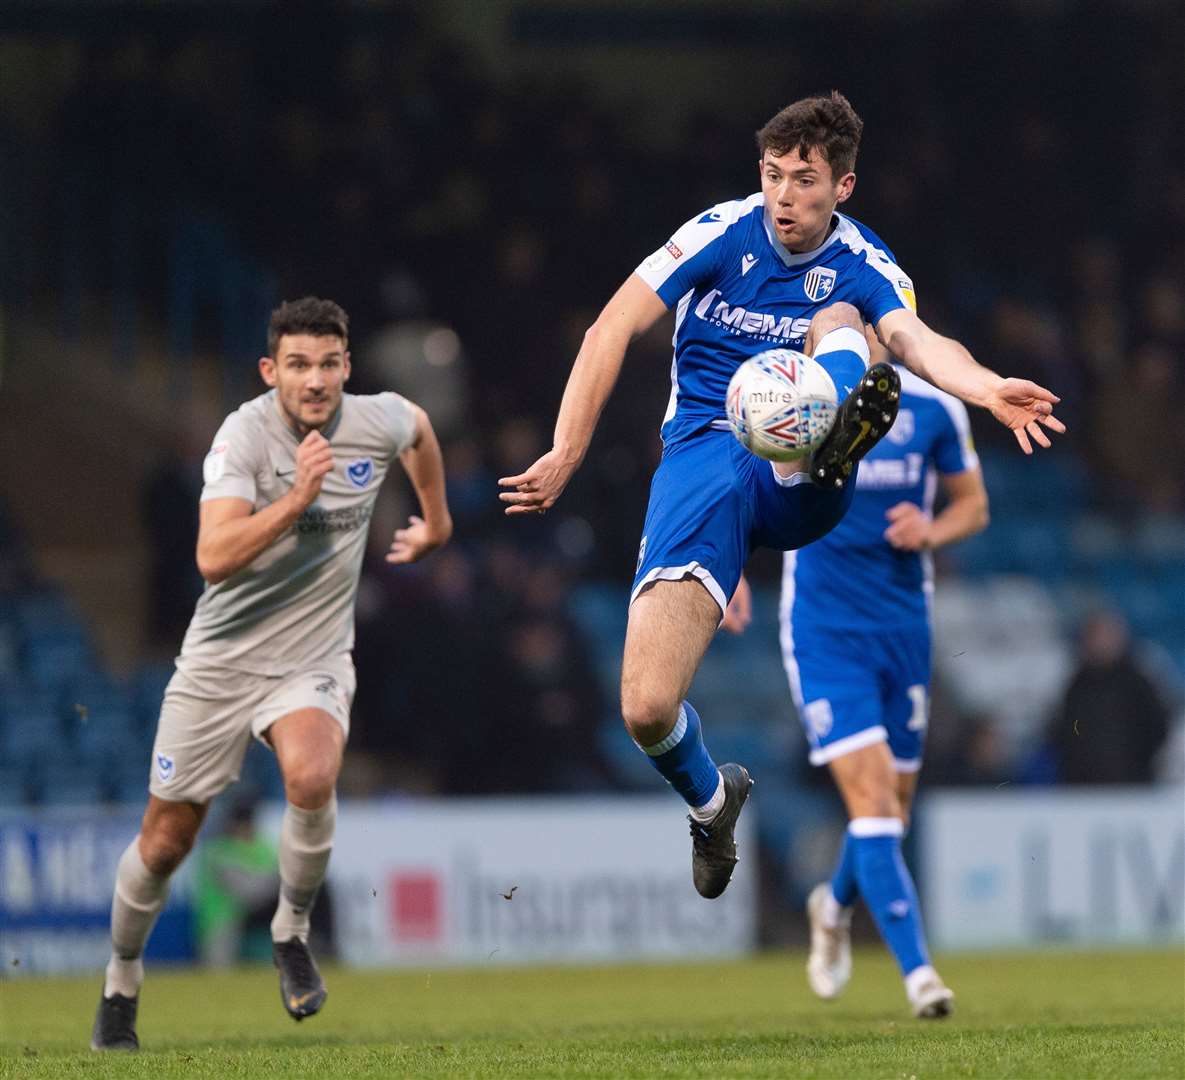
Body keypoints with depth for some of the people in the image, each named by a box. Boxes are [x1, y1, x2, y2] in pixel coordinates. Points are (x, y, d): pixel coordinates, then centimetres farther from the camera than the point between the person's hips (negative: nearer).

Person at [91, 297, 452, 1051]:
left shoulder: (379, 423, -7)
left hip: (314, 662, 1)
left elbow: (419, 427, 21)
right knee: (166, 842, 6)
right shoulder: (246, 435, -19)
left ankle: (293, 931, -6)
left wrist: (437, 521, 31)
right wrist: (300, 495, -38)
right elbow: (215, 558, -32)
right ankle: (122, 983, 31)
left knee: (312, 779, -31)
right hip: (222, 660, -1)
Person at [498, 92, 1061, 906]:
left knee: (838, 319, -25)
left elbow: (920, 342, -17)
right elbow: (613, 329, 0)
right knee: (648, 709, -18)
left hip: (799, 484, 0)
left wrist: (987, 389, -40)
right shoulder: (724, 233, 2)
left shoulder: (863, 267, 3)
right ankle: (710, 799, 16)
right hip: (705, 463, 0)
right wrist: (567, 455, -8)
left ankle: (837, 445, -60)